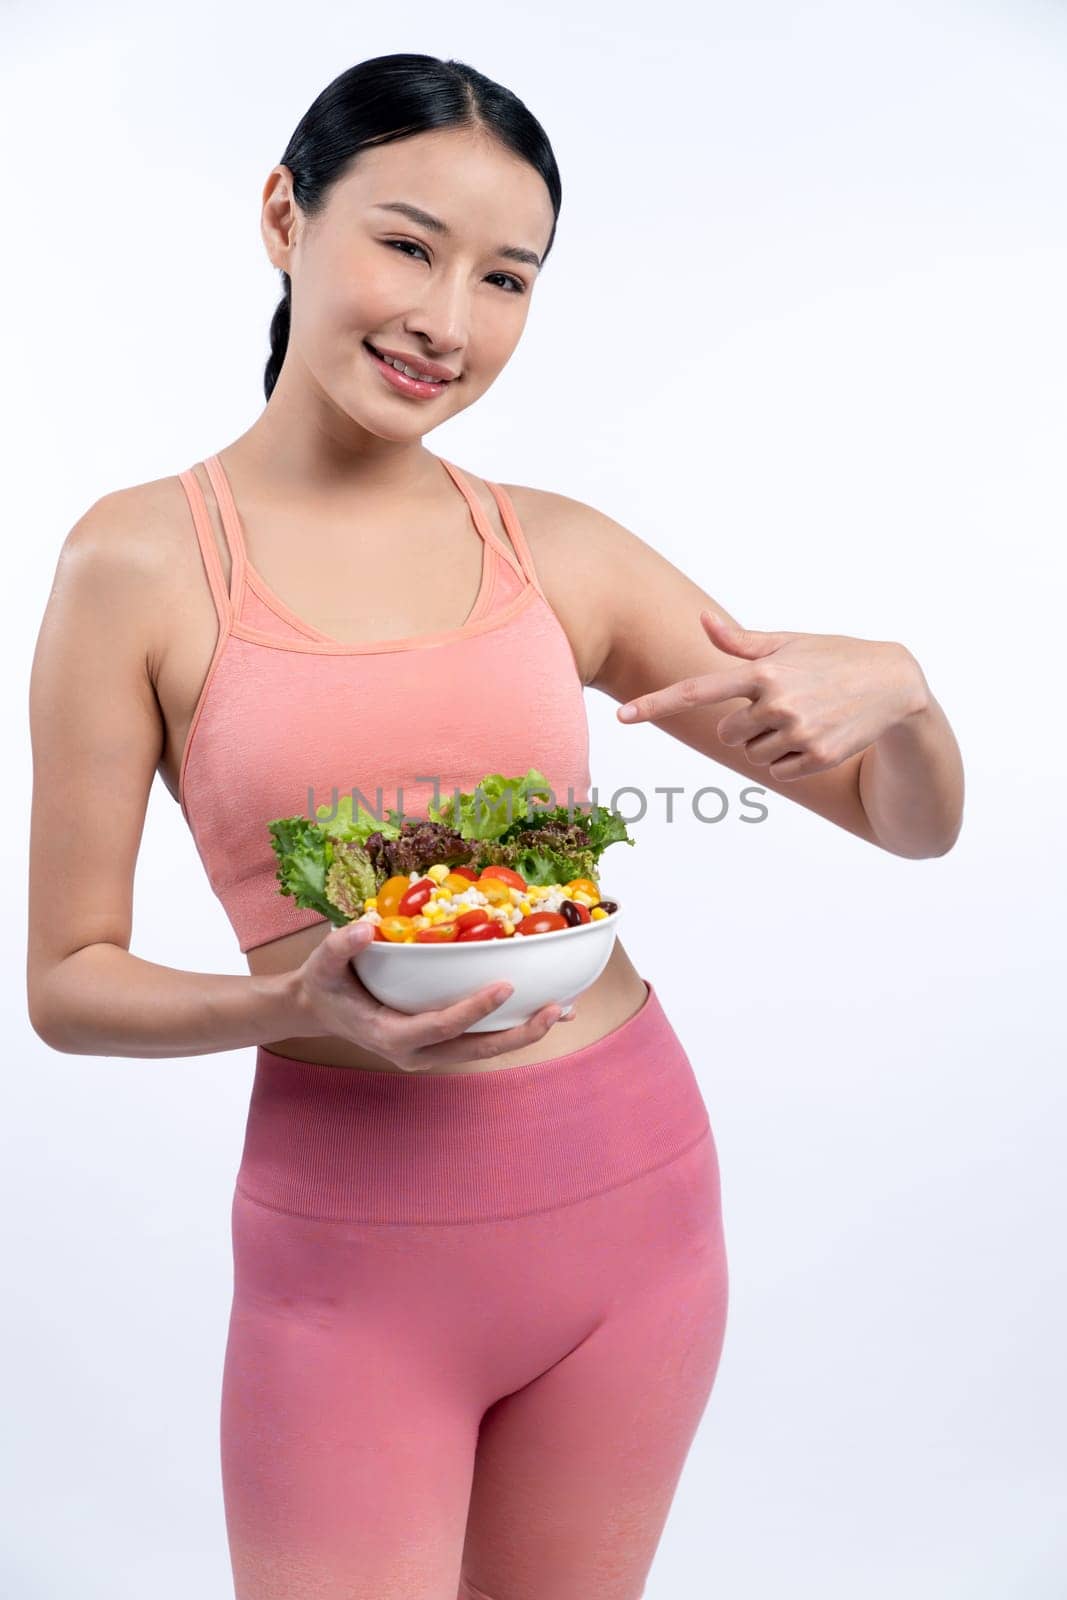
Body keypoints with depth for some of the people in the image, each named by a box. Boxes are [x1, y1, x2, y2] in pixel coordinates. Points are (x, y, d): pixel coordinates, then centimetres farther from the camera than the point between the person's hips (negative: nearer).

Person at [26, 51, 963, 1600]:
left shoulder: (562, 552, 0)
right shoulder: (143, 557, -7)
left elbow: (913, 823, 5)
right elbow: (67, 983, -4)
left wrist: (893, 688, -16)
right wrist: (296, 1003, -22)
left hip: (636, 1184, 4)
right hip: (352, 1234, -3)